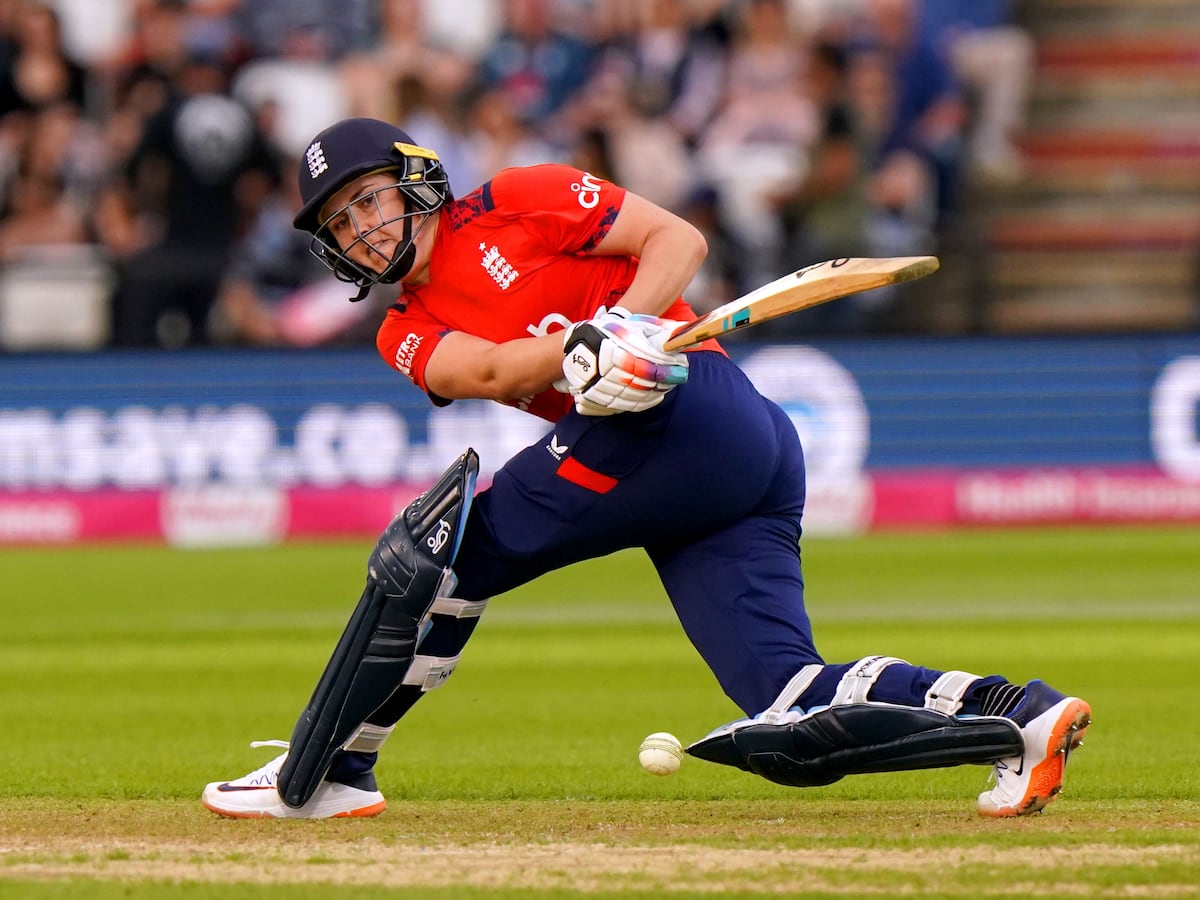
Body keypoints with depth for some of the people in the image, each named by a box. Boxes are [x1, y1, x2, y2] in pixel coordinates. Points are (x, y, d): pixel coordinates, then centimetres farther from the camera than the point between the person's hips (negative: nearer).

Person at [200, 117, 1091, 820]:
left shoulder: (511, 205, 8)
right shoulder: (410, 334, 23)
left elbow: (678, 238, 2)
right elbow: (491, 372, 1)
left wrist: (626, 322, -17)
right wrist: (583, 351, -19)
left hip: (688, 407, -8)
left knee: (434, 551, -6)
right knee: (791, 718, -7)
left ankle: (317, 775, 1)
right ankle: (1012, 710, -12)